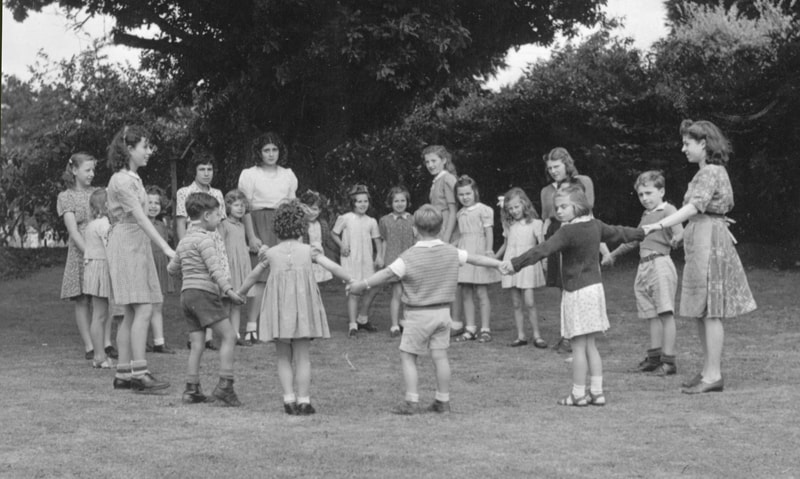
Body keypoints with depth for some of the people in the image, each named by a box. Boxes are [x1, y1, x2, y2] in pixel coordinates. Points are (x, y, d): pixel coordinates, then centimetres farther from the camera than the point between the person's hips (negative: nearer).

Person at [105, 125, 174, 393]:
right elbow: (140, 218, -21)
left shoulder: (132, 177, 16)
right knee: (143, 309, -14)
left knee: (132, 313, 8)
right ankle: (139, 373, -16)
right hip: (127, 244, -10)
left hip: (137, 245, 10)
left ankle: (123, 373, 10)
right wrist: (166, 248, -26)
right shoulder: (122, 180, -14)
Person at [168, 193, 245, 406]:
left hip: (186, 293, 9)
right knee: (228, 335, -8)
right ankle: (225, 385, -16)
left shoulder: (184, 240, 20)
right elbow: (214, 268, -18)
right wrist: (228, 289, -25)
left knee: (197, 344, 8)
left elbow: (172, 268, 29)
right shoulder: (204, 239, -8)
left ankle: (191, 390, 5)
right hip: (204, 292, -9)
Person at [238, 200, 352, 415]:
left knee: (284, 357, 10)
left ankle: (289, 399, 1)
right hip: (303, 302, -1)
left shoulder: (270, 253, 12)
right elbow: (333, 268, 7)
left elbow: (252, 277, 22)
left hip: (278, 305, 1)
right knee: (302, 356, 4)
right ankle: (303, 401, 1)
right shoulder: (309, 251, 9)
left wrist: (238, 293, 37)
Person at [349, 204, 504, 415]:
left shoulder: (409, 257, -15)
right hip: (443, 311, 5)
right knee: (440, 355, 9)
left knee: (407, 356, 4)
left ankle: (412, 401, -1)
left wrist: (362, 284, -3)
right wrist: (501, 264, 24)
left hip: (419, 314, -5)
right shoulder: (451, 252, 0)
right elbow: (476, 259, 10)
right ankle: (443, 401, 14)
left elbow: (386, 274, -13)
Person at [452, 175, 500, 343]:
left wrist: (488, 251, -14)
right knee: (465, 293, 6)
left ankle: (485, 330, 2)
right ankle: (470, 329, 12)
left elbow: (489, 232, -7)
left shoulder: (483, 210, -5)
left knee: (481, 293, -3)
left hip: (478, 253, -6)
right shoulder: (460, 214, 13)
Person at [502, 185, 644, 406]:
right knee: (590, 345, 14)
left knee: (579, 346, -1)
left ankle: (579, 394, 4)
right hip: (595, 287, 8)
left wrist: (516, 263, -29)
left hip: (577, 292, -8)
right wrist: (640, 232, 43)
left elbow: (543, 250, -25)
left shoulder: (568, 232, -16)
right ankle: (596, 392, 15)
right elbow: (616, 232, 25)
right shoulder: (595, 225, 8)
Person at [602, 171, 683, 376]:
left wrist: (676, 238, -45)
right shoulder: (645, 216, 22)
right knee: (652, 315, 9)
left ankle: (668, 360, -8)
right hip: (644, 267, 8)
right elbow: (634, 238, 35)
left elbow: (679, 230, -21)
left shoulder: (667, 210, -3)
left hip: (660, 263, -8)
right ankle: (654, 358, 13)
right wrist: (613, 254, 44)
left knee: (665, 312, -9)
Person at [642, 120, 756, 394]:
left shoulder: (711, 172, -13)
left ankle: (713, 375, -5)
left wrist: (659, 225, -30)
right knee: (701, 312, 12)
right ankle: (709, 370, 18)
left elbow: (694, 207, -25)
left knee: (709, 311, -8)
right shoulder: (711, 172, 18)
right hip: (700, 244, 10)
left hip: (708, 242, -10)